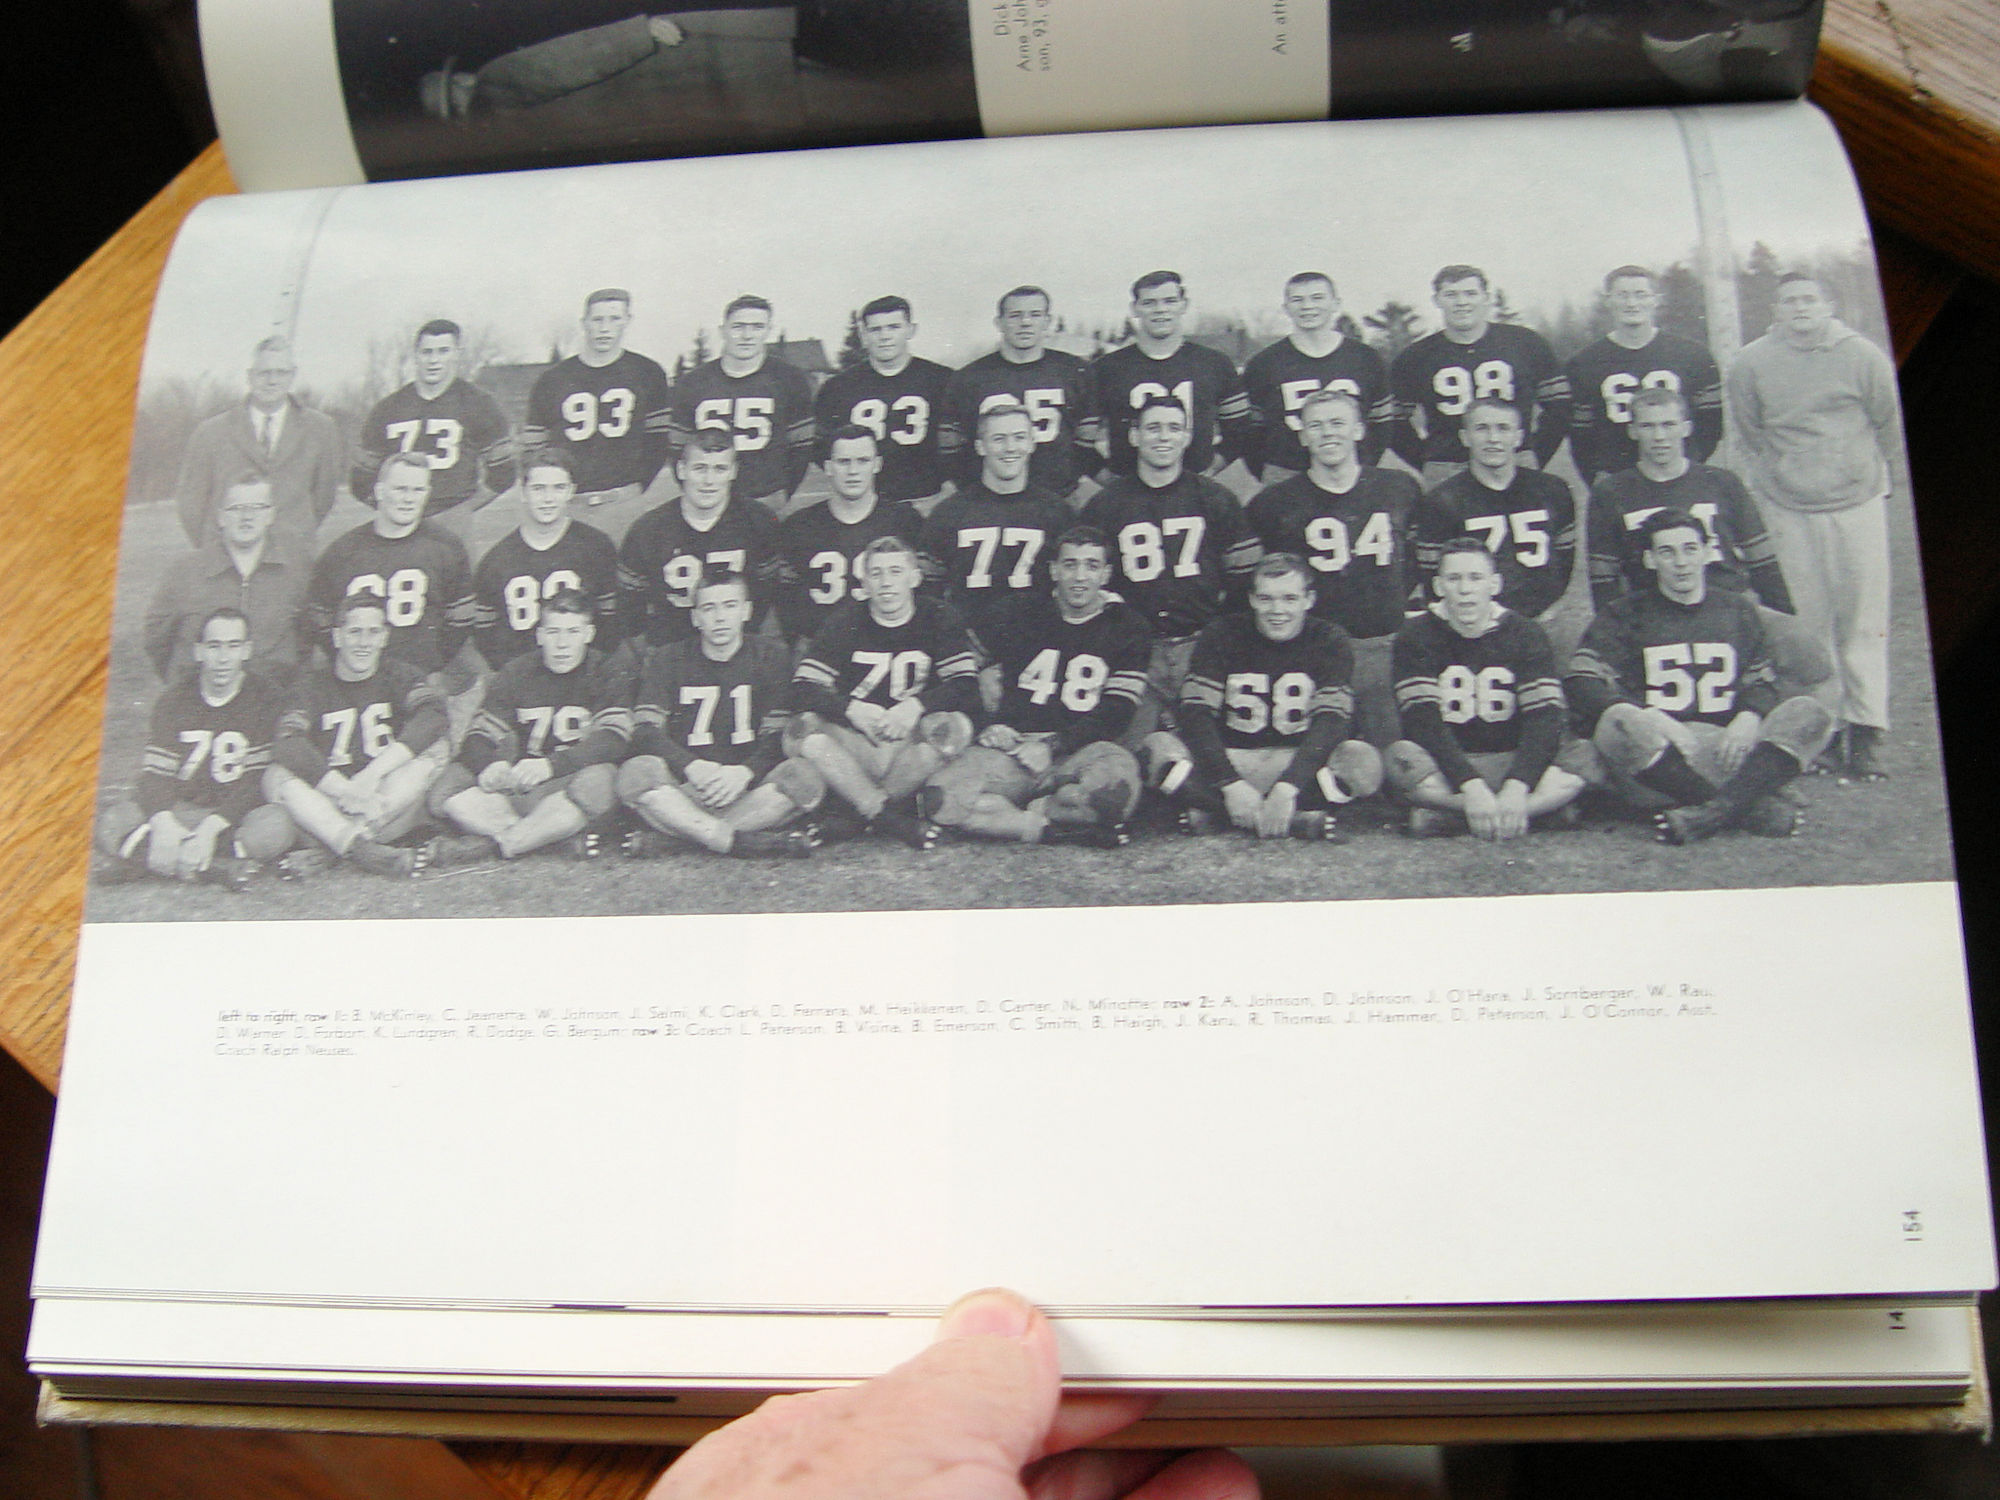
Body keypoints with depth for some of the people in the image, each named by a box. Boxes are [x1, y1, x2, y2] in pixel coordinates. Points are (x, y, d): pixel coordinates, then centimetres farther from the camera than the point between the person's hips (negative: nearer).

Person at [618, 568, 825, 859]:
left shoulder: (771, 657, 9)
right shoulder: (668, 660, 9)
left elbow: (779, 735, -1)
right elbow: (645, 731, -4)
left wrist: (745, 772, -21)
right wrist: (692, 767, -22)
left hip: (748, 790, 1)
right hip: (686, 789, 0)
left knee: (805, 778, -30)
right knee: (637, 772, -29)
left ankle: (668, 837, -28)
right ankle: (748, 844, -34)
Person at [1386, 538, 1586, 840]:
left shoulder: (1525, 634, 3)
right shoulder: (1416, 637, -1)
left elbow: (1544, 718, -10)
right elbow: (1423, 721, -14)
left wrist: (1516, 787, -28)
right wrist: (1471, 786, -29)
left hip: (1510, 764, 2)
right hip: (1444, 766, -2)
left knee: (1578, 770, -26)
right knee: (1401, 758, -34)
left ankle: (1444, 817, -26)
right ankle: (1538, 808, -28)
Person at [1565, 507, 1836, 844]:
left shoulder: (1737, 611, 20)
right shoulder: (1624, 616, 8)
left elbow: (1761, 682, 17)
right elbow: (1581, 682, -7)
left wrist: (1749, 717, -9)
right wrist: (1653, 720, -23)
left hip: (1728, 750, 3)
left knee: (1812, 714, -18)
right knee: (1618, 723, -35)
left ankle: (1708, 816, -35)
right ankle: (1757, 808, -31)